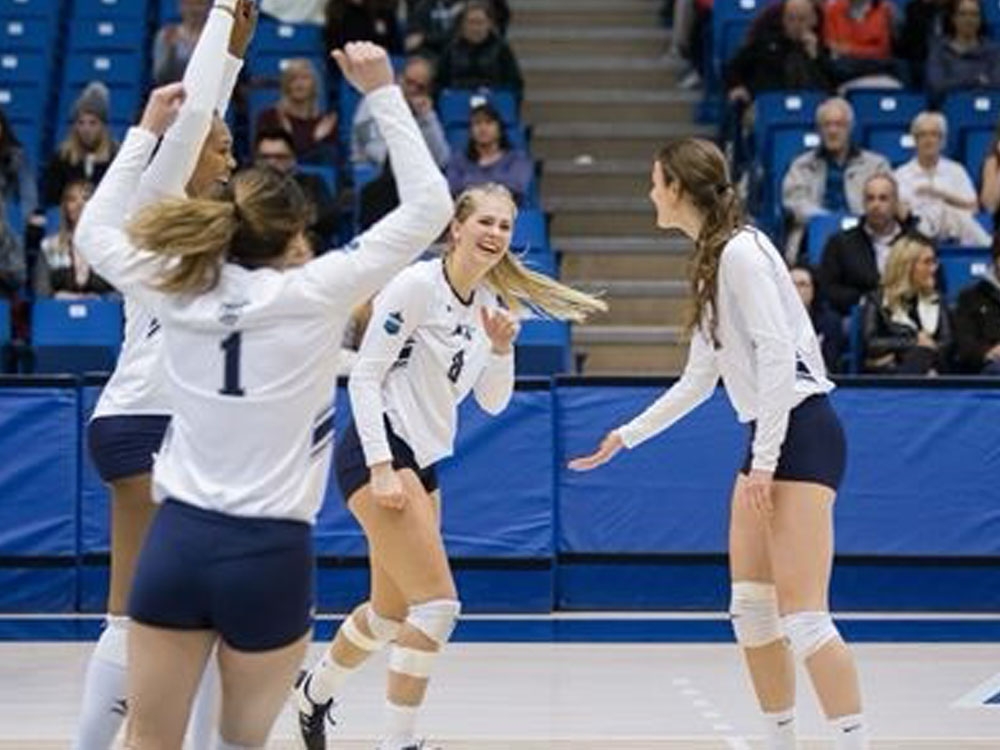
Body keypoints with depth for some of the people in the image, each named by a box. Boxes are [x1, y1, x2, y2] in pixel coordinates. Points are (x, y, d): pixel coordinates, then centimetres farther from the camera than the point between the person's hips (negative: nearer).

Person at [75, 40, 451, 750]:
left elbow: (96, 230, 22)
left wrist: (147, 130, 25)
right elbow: (430, 206, -5)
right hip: (269, 555, -3)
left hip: (175, 540, 3)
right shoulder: (314, 294, -8)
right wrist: (384, 92, -1)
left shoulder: (180, 292, 2)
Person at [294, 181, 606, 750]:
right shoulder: (419, 285, -14)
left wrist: (502, 349, -6)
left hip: (423, 462, 9)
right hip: (377, 453, -9)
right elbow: (364, 377, -15)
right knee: (438, 605, -17)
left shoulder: (490, 304, 8)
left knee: (391, 612, 18)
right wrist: (382, 468, -22)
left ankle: (315, 693, 42)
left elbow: (494, 402, 14)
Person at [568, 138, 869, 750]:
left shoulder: (741, 251, -13)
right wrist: (626, 437, 26)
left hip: (801, 432, -10)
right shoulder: (712, 261, 16)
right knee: (750, 606, 9)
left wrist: (764, 461, -21)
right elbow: (700, 378, 22)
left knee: (802, 613, -15)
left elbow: (778, 355, -20)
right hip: (767, 435, 10)